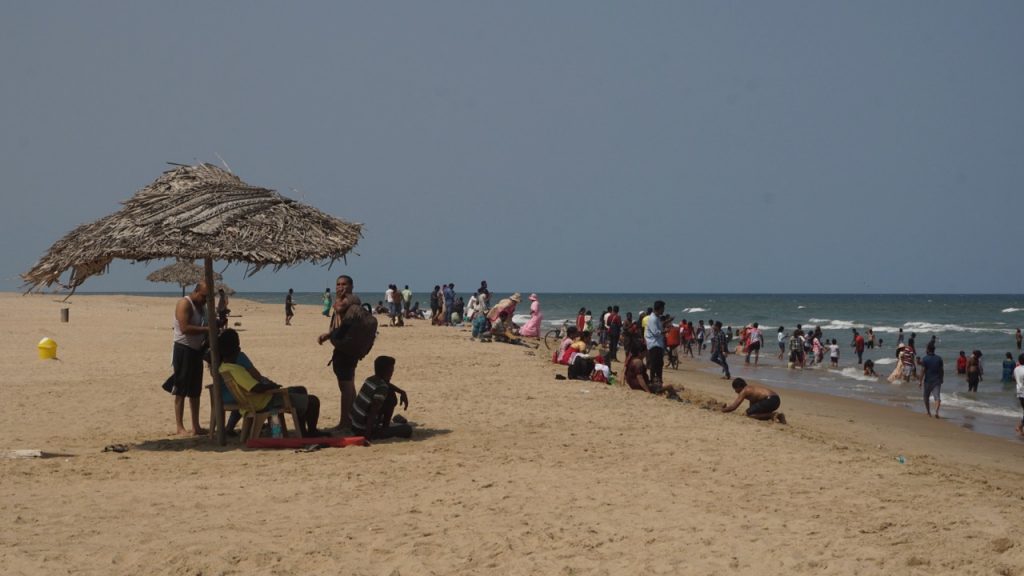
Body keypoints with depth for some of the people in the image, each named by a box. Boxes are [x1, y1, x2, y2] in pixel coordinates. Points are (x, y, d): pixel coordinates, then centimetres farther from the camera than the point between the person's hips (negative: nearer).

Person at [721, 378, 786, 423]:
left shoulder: (744, 391, 1)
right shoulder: (751, 387, 27)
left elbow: (733, 407, 1)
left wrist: (723, 410, 18)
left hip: (769, 400, -9)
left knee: (749, 413, -1)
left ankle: (771, 415, -13)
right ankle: (776, 414, 7)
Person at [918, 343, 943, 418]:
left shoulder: (925, 359, -9)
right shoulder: (939, 358, 2)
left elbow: (923, 371, -11)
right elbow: (941, 370, 7)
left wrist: (920, 381, -6)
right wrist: (941, 379, 21)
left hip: (928, 381, -2)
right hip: (937, 381, 2)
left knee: (926, 397, 16)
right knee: (937, 397, -5)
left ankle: (928, 412, 26)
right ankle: (936, 411, -26)